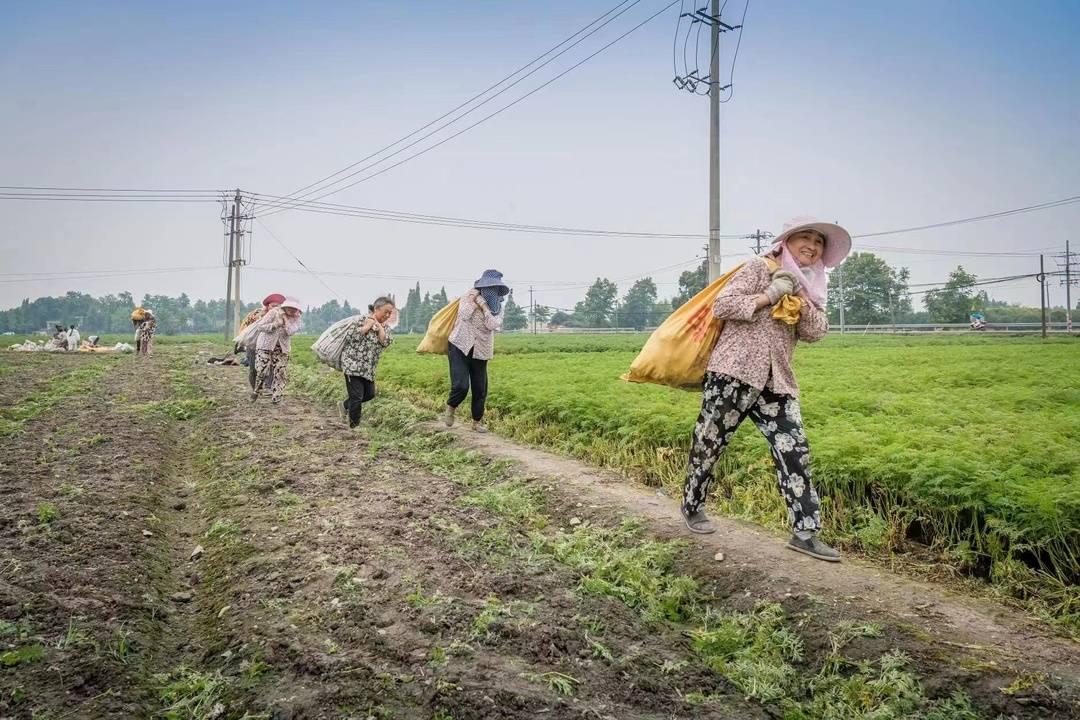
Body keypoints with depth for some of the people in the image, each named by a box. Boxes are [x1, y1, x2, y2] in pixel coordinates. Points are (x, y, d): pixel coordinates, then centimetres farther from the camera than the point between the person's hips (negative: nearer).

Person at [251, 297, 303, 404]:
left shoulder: (296, 318, 0)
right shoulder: (274, 312, -9)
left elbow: (290, 332, -15)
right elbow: (261, 326, -11)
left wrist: (285, 320, -20)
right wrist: (275, 325, -21)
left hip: (282, 348, 3)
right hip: (266, 345, -3)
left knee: (280, 372, -1)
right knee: (262, 370, -7)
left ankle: (276, 398, 9)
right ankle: (256, 392, 18)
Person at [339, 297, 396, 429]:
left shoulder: (385, 326, 10)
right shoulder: (361, 319, -10)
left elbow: (386, 343, -5)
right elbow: (349, 337, -16)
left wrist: (379, 326, -10)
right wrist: (367, 327, -16)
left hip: (368, 367, 7)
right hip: (353, 364, -7)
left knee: (370, 394, 14)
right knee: (357, 397, -7)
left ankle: (346, 405, 38)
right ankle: (354, 427, 7)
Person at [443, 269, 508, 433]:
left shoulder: (498, 307, 5)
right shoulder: (469, 296, -4)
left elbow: (494, 325, -12)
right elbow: (464, 315, -20)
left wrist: (483, 306, -15)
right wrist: (473, 300, -19)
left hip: (480, 351, 4)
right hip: (460, 346, -4)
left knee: (480, 389, 7)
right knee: (461, 386, -16)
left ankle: (477, 422, 26)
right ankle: (451, 407, 15)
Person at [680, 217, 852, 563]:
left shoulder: (810, 286, 18)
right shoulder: (759, 268, -2)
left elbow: (817, 332, 5)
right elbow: (721, 305, -11)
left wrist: (802, 301, -10)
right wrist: (768, 297, -15)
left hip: (777, 381, 6)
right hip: (734, 371, -6)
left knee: (794, 450, -4)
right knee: (709, 443, 6)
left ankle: (805, 532, -1)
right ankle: (692, 507, 27)